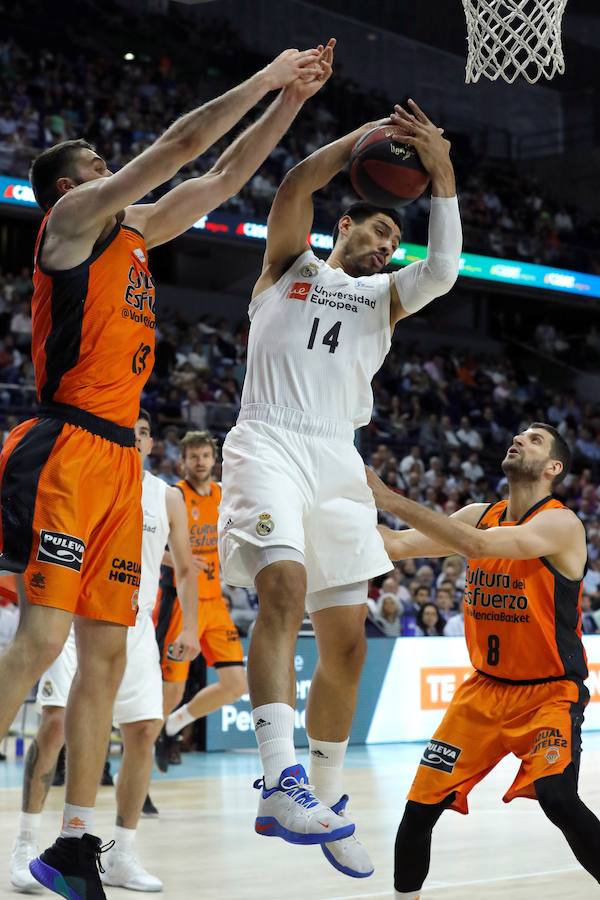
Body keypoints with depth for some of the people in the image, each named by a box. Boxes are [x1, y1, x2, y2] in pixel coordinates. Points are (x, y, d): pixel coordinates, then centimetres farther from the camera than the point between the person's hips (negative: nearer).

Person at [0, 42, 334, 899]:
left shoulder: (134, 229, 22)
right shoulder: (74, 215, 0)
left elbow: (224, 175, 28)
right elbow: (179, 144, -6)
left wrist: (290, 99, 22)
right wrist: (266, 79, 2)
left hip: (119, 457, 9)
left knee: (106, 654, 5)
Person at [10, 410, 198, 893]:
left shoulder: (167, 497, 5)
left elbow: (185, 568, 11)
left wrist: (190, 628, 2)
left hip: (135, 626, 4)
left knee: (143, 732, -1)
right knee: (55, 723, -16)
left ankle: (122, 856, 10)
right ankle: (26, 847, -6)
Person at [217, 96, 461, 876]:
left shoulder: (385, 297, 23)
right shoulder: (292, 264, 16)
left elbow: (443, 270, 1)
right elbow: (294, 189, -3)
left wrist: (441, 171, -6)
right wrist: (367, 135, -2)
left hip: (337, 460, 5)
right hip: (270, 444, -5)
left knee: (347, 642, 3)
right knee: (283, 586, -29)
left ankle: (325, 797, 16)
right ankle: (282, 782, -40)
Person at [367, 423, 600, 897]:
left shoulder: (561, 523, -17)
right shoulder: (480, 515, 4)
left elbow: (478, 545, -32)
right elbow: (399, 545, 1)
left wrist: (390, 498, -33)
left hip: (550, 693, -6)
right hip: (484, 689, 6)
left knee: (557, 797, -28)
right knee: (421, 807, 2)